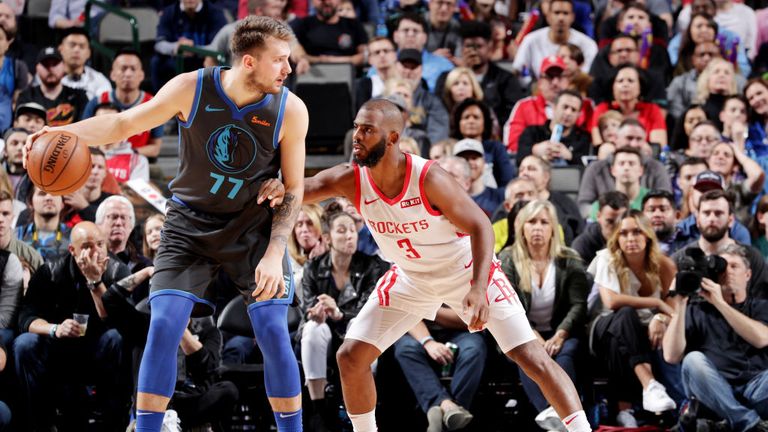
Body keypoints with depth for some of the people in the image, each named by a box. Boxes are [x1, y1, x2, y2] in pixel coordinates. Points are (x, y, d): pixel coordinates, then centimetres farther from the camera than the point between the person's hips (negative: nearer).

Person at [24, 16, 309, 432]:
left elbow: (294, 189, -7)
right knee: (163, 326, -10)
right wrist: (65, 132, -19)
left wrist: (274, 254, -17)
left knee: (273, 331, -10)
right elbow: (124, 123, -4)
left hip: (253, 227, 0)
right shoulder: (191, 89, -17)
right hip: (189, 224, 0)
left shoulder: (290, 110, -16)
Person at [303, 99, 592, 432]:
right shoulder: (350, 181, -20)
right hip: (411, 278, 4)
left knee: (532, 357, -11)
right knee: (350, 356, -3)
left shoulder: (429, 179, -31)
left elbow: (480, 227, -26)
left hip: (467, 270, -4)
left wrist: (478, 289, -39)